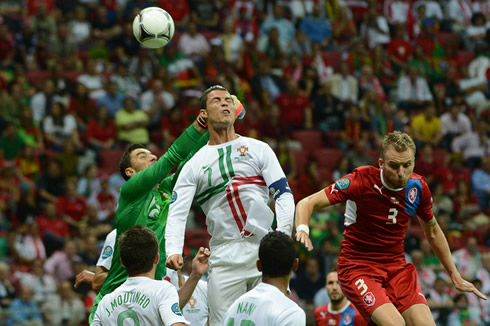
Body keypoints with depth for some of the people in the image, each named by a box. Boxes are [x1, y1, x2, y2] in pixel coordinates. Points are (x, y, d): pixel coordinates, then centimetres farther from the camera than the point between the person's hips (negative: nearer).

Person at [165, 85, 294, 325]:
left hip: (265, 251, 0)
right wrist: (173, 251, -17)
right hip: (224, 258, 0)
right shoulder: (194, 165, 11)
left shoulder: (258, 149, 12)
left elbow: (283, 193, 4)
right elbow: (177, 213, 1)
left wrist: (283, 236, -12)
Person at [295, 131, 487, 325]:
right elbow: (307, 203, -16)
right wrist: (302, 228, -39)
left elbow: (432, 232, 16)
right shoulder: (361, 180, -18)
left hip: (397, 266, 5)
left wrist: (455, 276, 21)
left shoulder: (418, 187, -3)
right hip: (358, 267, -5)